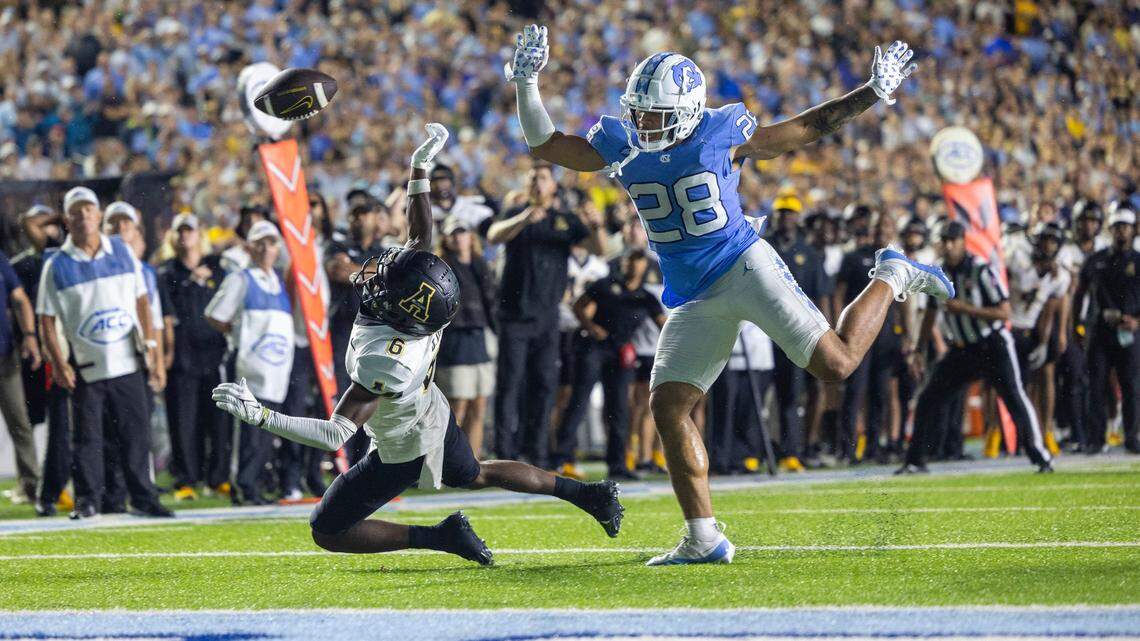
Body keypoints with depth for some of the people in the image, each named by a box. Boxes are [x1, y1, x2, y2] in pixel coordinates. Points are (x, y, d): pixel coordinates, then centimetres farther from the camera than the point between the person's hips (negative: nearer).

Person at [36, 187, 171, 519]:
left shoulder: (123, 252, 6)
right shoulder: (56, 265, -4)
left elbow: (141, 301, 11)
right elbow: (46, 320, -3)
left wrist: (151, 345, 3)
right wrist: (58, 363, -13)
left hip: (127, 363, 3)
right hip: (85, 367, -3)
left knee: (137, 432, 5)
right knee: (88, 437, 1)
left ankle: (143, 497, 13)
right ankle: (88, 499, 10)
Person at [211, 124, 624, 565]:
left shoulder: (384, 361, -43)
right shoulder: (428, 314, -24)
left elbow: (335, 435, -44)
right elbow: (421, 233, -6)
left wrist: (258, 415, -48)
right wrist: (420, 167, -4)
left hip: (402, 453, -7)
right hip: (434, 417, 7)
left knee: (327, 532, 5)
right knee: (476, 476, 35)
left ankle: (438, 537, 0)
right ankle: (587, 495, 38)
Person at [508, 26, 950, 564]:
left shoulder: (722, 133, -10)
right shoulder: (620, 145, 0)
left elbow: (805, 129, 2)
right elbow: (544, 145, 3)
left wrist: (873, 94, -3)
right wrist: (526, 84, -11)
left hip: (745, 267, -4)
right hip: (695, 300, 4)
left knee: (836, 364, -15)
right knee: (668, 408, -7)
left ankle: (891, 279, 15)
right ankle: (704, 540, -1)